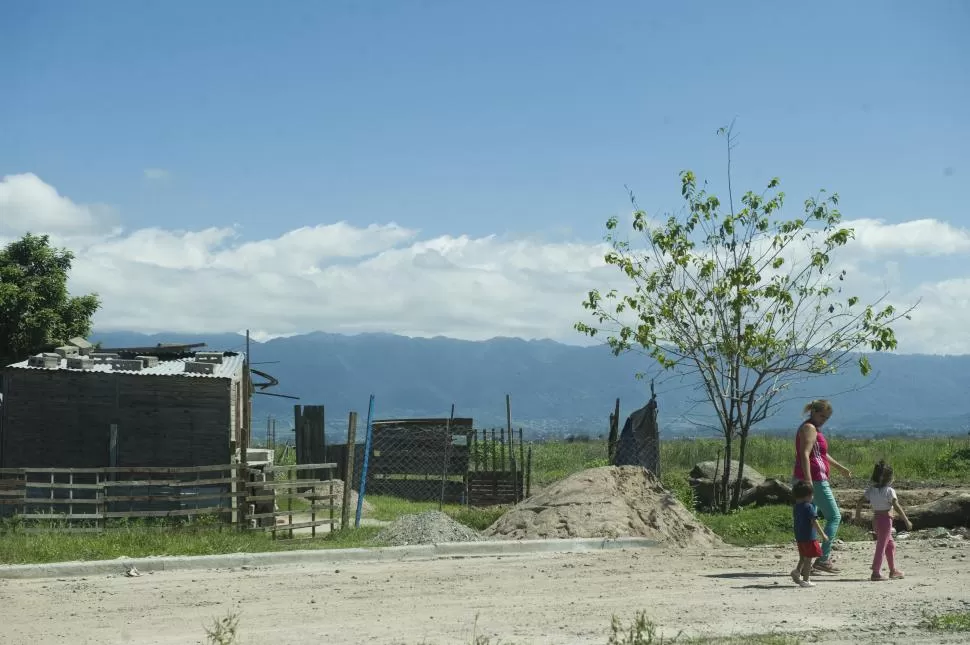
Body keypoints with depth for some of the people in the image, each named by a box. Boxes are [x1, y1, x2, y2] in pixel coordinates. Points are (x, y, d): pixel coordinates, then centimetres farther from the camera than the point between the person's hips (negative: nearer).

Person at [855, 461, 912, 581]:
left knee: (891, 544, 21)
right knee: (881, 546, -4)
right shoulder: (889, 491, -14)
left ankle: (893, 570, 29)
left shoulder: (871, 490, 4)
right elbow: (897, 507, -18)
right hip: (886, 519, -7)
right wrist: (906, 521, -12)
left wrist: (857, 516, 18)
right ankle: (876, 573, -6)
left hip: (876, 519, 7)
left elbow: (860, 502, 4)